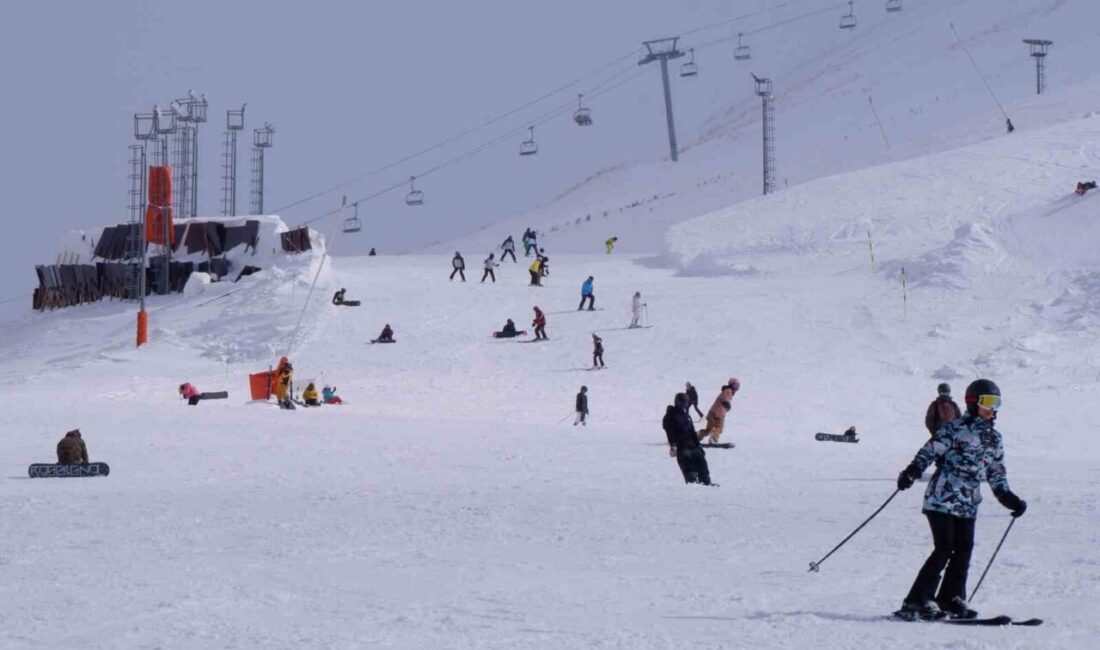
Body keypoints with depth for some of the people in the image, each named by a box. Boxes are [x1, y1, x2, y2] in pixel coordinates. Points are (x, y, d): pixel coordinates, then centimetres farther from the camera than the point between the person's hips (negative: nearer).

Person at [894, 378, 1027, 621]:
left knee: (964, 549, 0)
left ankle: (951, 598, 10)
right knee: (944, 548, -13)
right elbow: (930, 451, -10)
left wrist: (1010, 500, 13)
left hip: (968, 504, 7)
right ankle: (917, 601, -11)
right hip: (942, 498, -7)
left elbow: (997, 475, 23)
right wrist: (912, 472, -25)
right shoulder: (956, 428, -5)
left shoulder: (995, 440, 16)